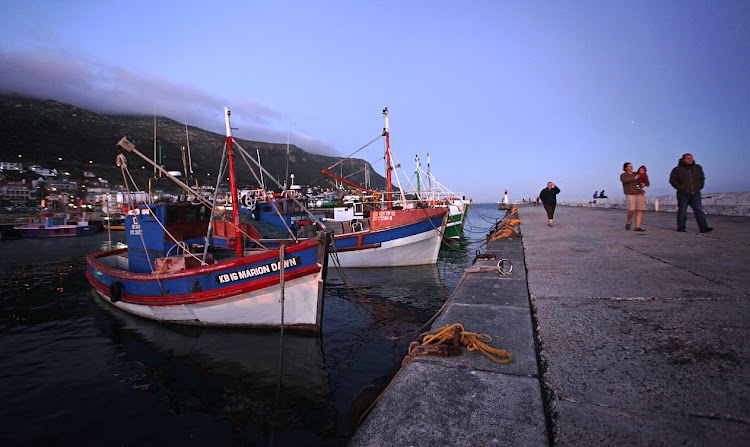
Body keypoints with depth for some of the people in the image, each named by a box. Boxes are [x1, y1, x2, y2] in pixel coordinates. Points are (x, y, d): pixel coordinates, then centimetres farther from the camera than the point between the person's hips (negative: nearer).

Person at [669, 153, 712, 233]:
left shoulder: (698, 168, 13)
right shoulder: (678, 169, -2)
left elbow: (702, 178, 23)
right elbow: (672, 180, -3)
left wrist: (700, 186, 10)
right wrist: (680, 188, -10)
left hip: (695, 194, 4)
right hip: (683, 195, -4)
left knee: (699, 210, -3)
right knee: (682, 211, 3)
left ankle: (704, 227, -5)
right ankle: (681, 228, 12)